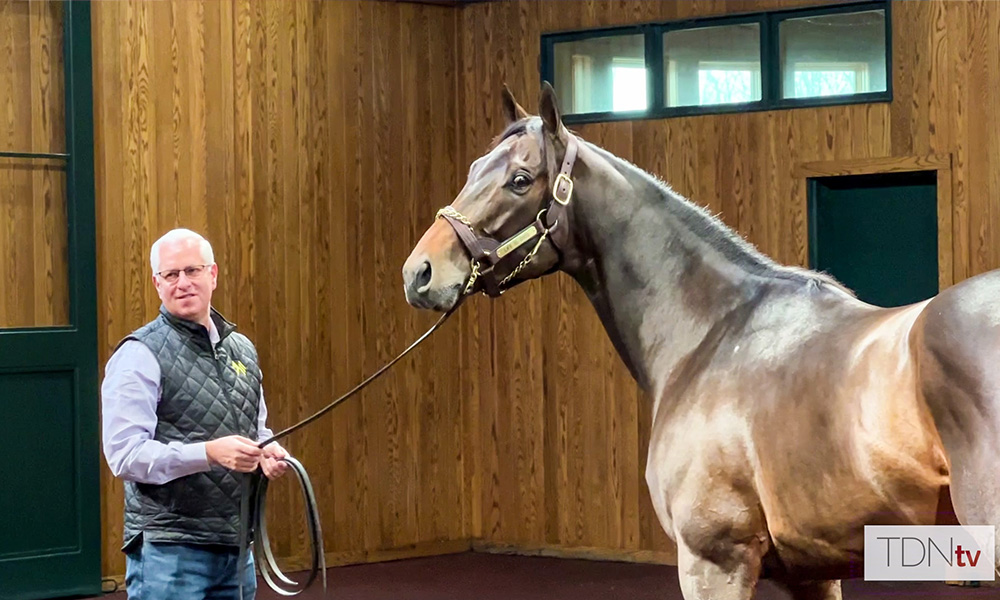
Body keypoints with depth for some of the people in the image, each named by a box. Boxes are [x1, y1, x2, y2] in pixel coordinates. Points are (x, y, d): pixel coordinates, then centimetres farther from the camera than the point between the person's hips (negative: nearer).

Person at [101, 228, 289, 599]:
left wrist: (268, 451, 3)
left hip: (236, 546, 7)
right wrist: (208, 453, -26)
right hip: (169, 550, -7)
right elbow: (124, 454, -16)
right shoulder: (139, 355, -8)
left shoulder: (242, 349, 14)